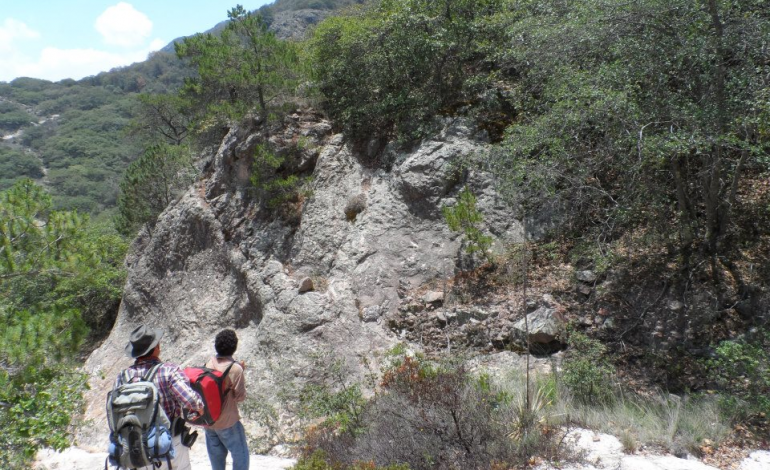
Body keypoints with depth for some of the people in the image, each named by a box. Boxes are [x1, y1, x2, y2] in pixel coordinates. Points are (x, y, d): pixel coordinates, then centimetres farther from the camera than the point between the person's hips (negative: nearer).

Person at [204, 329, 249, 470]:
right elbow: (240, 397, -12)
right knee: (241, 456, 9)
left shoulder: (209, 364, -3)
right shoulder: (235, 369, -21)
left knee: (216, 457, 19)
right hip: (227, 421, -6)